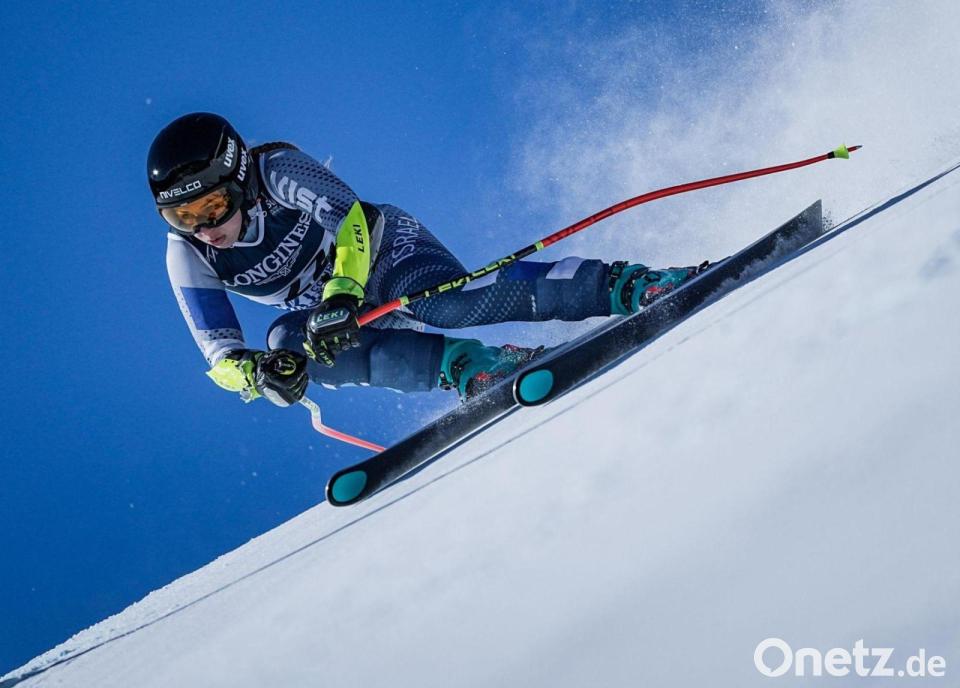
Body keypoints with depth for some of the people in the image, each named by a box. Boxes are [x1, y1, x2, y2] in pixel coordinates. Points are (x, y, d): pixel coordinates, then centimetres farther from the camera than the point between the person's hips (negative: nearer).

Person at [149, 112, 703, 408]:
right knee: (287, 343, -30)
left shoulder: (278, 170, -25)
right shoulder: (187, 258, -13)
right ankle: (469, 365, -36)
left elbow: (349, 218, -33)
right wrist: (257, 372, -40)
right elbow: (219, 352, -16)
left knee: (453, 302, -37)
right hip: (325, 313, 5)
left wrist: (342, 293, -51)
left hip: (383, 251, -4)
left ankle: (624, 285, -39)